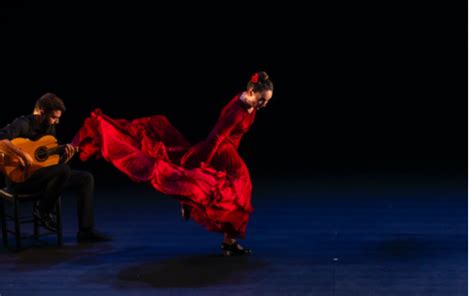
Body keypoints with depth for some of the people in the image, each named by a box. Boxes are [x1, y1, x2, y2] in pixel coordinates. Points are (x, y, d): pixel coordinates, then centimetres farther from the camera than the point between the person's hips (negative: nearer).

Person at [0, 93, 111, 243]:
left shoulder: (50, 129, 13)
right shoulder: (23, 123, -12)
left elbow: (55, 163, 14)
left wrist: (67, 156, -6)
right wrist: (23, 154, -32)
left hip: (43, 176, 9)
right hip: (20, 178, -9)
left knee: (86, 178, -2)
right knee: (64, 170, -32)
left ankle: (86, 231, -5)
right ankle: (43, 210, -10)